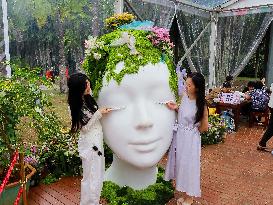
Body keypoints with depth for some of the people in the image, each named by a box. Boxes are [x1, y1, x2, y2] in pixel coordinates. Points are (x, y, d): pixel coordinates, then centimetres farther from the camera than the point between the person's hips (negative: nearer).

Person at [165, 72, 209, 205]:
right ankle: (185, 192, 40)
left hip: (190, 139, -6)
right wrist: (176, 108, -7)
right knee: (180, 162, 18)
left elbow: (204, 127, -11)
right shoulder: (184, 96, -4)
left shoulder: (201, 104, -21)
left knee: (189, 165, 8)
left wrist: (192, 131, 4)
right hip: (179, 135, 6)